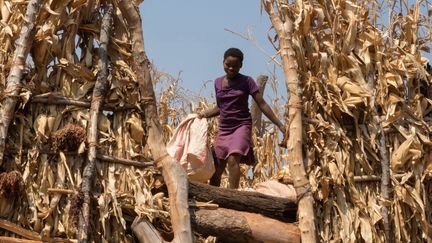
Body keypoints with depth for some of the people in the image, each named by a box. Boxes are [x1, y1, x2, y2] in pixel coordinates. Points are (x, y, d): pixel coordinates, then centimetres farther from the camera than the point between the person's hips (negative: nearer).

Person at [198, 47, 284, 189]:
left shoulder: (246, 81, -4)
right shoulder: (218, 82, 8)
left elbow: (262, 104, -6)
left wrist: (280, 125, -11)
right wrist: (204, 114, 4)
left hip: (241, 126, -5)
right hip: (223, 128, 5)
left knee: (233, 160, -27)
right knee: (217, 168, 6)